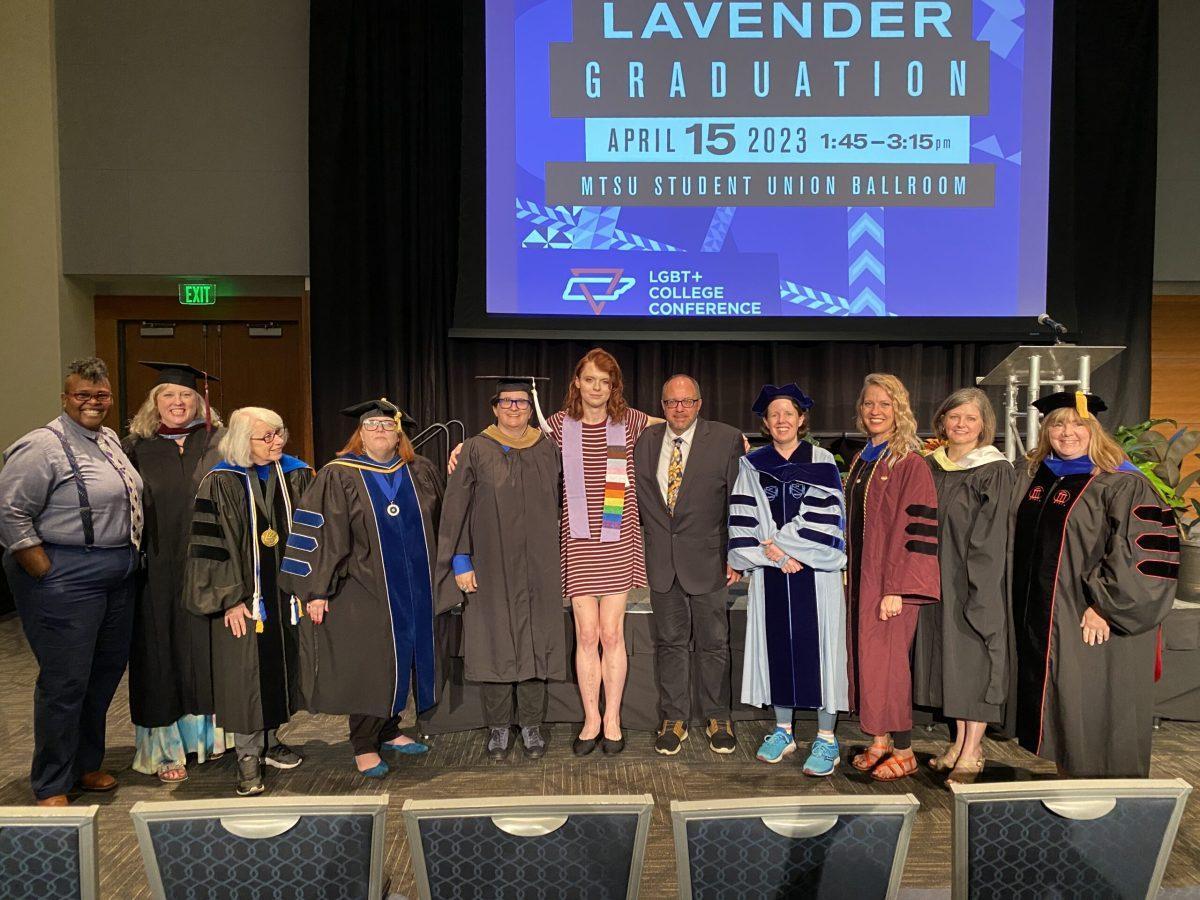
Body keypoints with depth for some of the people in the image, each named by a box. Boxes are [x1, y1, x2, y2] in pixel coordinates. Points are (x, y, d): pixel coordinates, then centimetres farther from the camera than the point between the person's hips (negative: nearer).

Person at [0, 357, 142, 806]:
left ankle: (86, 764, 33)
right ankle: (51, 787, 16)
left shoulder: (109, 439, 11)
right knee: (65, 683, -1)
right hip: (66, 579, -8)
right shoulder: (43, 446, -14)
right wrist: (47, 574, -16)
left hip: (117, 576, 9)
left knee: (108, 670, 16)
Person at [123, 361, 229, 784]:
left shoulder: (219, 443, 4)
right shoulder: (137, 448, 4)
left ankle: (206, 730, 27)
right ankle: (165, 747, 16)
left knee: (207, 649, 10)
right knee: (162, 653, 5)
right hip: (158, 572, 0)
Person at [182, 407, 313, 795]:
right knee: (245, 672, 2)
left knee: (278, 665, 14)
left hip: (286, 592, 4)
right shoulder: (221, 483, -9)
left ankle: (269, 740, 31)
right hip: (241, 595, -4)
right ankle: (248, 757, 16)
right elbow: (212, 544, -11)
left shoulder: (297, 475, 3)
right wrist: (230, 599, -15)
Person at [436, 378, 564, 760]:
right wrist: (460, 561, -7)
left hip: (538, 567, 2)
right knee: (495, 643, 4)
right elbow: (455, 508, -2)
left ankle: (531, 725, 20)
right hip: (491, 567, -2)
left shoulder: (548, 449, 6)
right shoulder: (476, 450, -1)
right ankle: (498, 727, 18)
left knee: (535, 642, 6)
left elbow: (563, 503, 11)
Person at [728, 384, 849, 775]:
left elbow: (825, 519, -8)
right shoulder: (752, 466, 6)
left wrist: (776, 543, -10)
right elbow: (743, 523, 0)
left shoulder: (821, 462, 0)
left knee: (816, 647, 0)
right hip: (770, 573, 2)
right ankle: (783, 732, 22)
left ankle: (826, 739, 11)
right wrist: (773, 554, -11)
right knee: (777, 647, 8)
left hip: (815, 573, -2)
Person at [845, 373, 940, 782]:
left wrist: (897, 589, -20)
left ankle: (903, 751, 13)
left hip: (890, 580, -7)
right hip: (860, 576, 7)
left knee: (885, 660, -2)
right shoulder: (860, 462, 11)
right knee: (865, 656, 11)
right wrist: (849, 576, 15)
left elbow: (916, 529, -16)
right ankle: (880, 740, 24)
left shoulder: (910, 464, -12)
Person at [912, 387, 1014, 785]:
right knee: (947, 658, 12)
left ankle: (972, 752, 12)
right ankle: (961, 741, 24)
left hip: (974, 580, -6)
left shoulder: (995, 471, -9)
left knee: (973, 660, 2)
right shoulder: (930, 466, 7)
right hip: (936, 578, 6)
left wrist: (979, 589, -18)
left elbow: (991, 537, -13)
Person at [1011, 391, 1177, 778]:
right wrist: (1020, 606, 14)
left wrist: (1105, 605, -20)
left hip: (1093, 623, -6)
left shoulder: (1121, 484, -11)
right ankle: (1070, 772, 30)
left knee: (1093, 705, 4)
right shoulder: (1032, 479, 8)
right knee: (1060, 703, 15)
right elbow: (1019, 544, 18)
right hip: (1041, 617, 6)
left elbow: (1142, 551, -17)